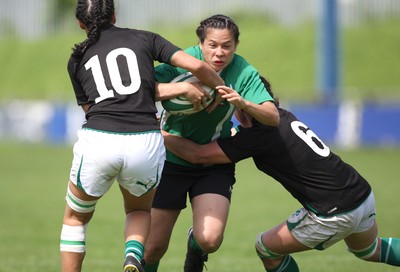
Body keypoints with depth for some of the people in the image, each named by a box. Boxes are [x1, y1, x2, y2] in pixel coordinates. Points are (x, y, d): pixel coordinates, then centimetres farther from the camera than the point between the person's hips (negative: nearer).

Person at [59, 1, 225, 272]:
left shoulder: (77, 60, 20)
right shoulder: (144, 39, 15)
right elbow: (197, 66, 4)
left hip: (97, 142, 0)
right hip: (146, 145, 0)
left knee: (75, 218, 26)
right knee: (139, 210, 29)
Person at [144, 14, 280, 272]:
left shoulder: (243, 73, -12)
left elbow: (273, 117, -18)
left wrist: (243, 103, -36)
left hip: (214, 165, 0)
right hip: (172, 160, 0)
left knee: (210, 239, -21)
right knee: (155, 246, -3)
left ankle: (195, 244, 18)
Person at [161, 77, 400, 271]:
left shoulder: (258, 136, -15)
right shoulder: (282, 115, 9)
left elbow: (198, 154, -16)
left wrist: (158, 131, -7)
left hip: (335, 215, -8)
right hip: (364, 194, 8)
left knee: (267, 248, 11)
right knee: (370, 250, 36)